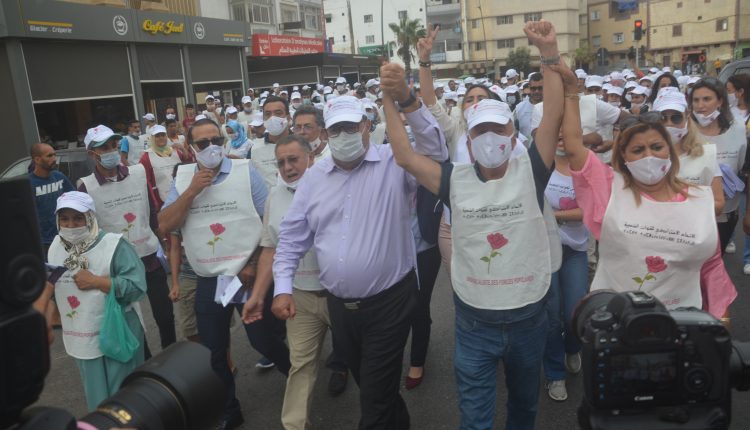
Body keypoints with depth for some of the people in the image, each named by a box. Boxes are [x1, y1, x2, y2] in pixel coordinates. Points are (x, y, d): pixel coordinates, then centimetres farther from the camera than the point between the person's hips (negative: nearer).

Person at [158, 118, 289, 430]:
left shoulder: (246, 171, -7)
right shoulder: (182, 179, 3)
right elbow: (164, 225, -5)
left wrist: (255, 264, -12)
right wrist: (192, 190, -15)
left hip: (248, 275, -3)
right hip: (208, 280, 4)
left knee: (264, 340, 8)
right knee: (213, 352, 14)